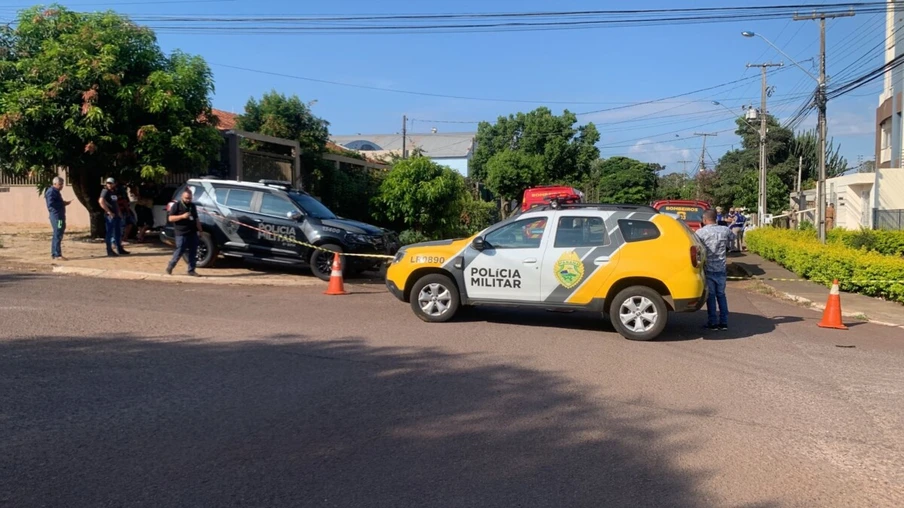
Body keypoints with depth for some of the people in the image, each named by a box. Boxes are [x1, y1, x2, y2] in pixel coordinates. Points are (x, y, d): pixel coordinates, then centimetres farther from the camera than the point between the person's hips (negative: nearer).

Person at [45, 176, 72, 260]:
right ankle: (58, 255, -9)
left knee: (57, 235, 14)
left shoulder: (55, 192, 21)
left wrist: (64, 203, 8)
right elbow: (51, 204, -22)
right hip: (56, 216, -11)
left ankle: (53, 254, 20)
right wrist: (63, 203, -17)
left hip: (59, 216, 11)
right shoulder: (51, 192, -11)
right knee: (58, 235, -10)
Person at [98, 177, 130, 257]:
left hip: (117, 214, 9)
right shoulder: (105, 191, -9)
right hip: (110, 215, -9)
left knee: (118, 232, 15)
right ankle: (109, 251, -1)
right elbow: (101, 201, -23)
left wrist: (119, 212, 14)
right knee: (110, 232, -5)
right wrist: (108, 212, -23)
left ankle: (120, 249, 24)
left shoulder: (114, 192, 17)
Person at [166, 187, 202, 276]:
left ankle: (191, 270, 9)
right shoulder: (177, 205, -2)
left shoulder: (192, 206, 16)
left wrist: (200, 230, 15)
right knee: (180, 251, -4)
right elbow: (170, 218, -8)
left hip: (193, 233, 5)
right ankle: (170, 267, 16)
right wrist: (182, 216, -20)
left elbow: (196, 219, 21)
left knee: (193, 252, 3)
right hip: (181, 234, -5)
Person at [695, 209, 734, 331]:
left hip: (708, 269, -3)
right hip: (721, 269, 4)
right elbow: (729, 245, 11)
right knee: (721, 294, 13)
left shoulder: (700, 232, -10)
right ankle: (724, 322, 14)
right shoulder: (725, 230, 1)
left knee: (710, 296, 3)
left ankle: (713, 323, 5)